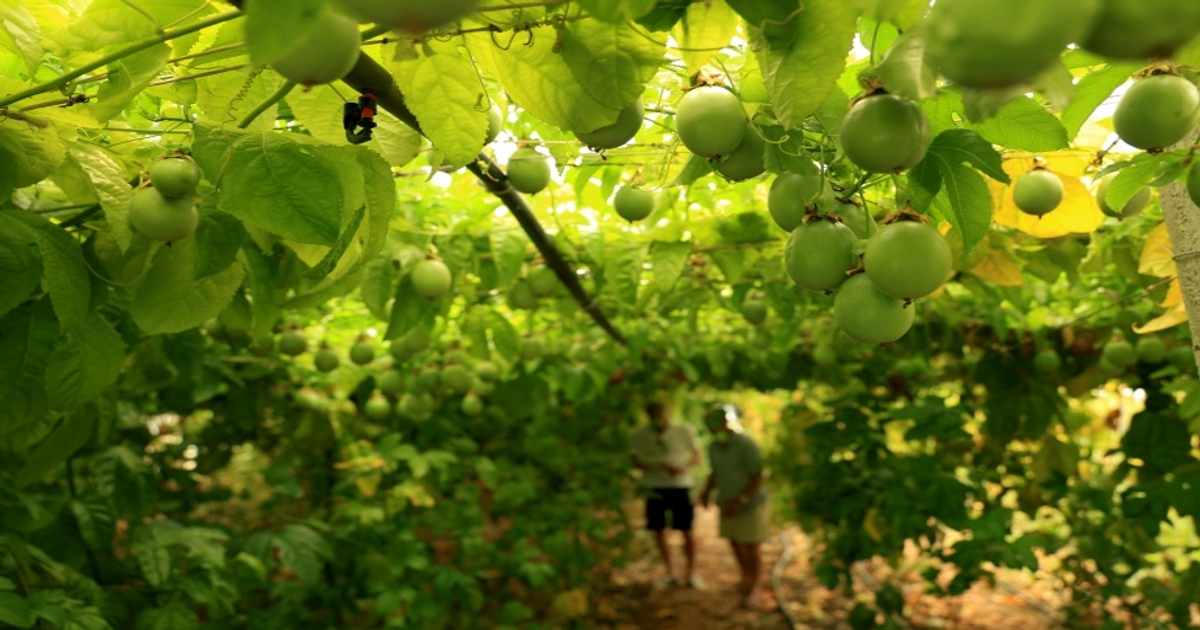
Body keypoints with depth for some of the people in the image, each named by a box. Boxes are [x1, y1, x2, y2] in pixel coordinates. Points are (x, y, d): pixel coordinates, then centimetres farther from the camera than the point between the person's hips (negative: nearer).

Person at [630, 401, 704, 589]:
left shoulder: (684, 431, -4)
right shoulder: (640, 435, -2)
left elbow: (698, 455, 4)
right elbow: (635, 460, 2)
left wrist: (684, 467, -16)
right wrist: (654, 466, -17)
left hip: (681, 486, -1)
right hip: (654, 487, 2)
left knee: (687, 530, 0)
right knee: (659, 530, 7)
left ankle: (691, 573, 18)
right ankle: (670, 573, 23)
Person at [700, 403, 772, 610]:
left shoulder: (747, 445, -23)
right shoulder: (714, 447, -3)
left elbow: (757, 478, -20)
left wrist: (740, 500, -28)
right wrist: (707, 491, -7)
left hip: (751, 505, -6)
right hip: (728, 504, 6)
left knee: (752, 547, 3)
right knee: (735, 543, 14)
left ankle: (756, 588, 18)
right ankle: (746, 577, 37)